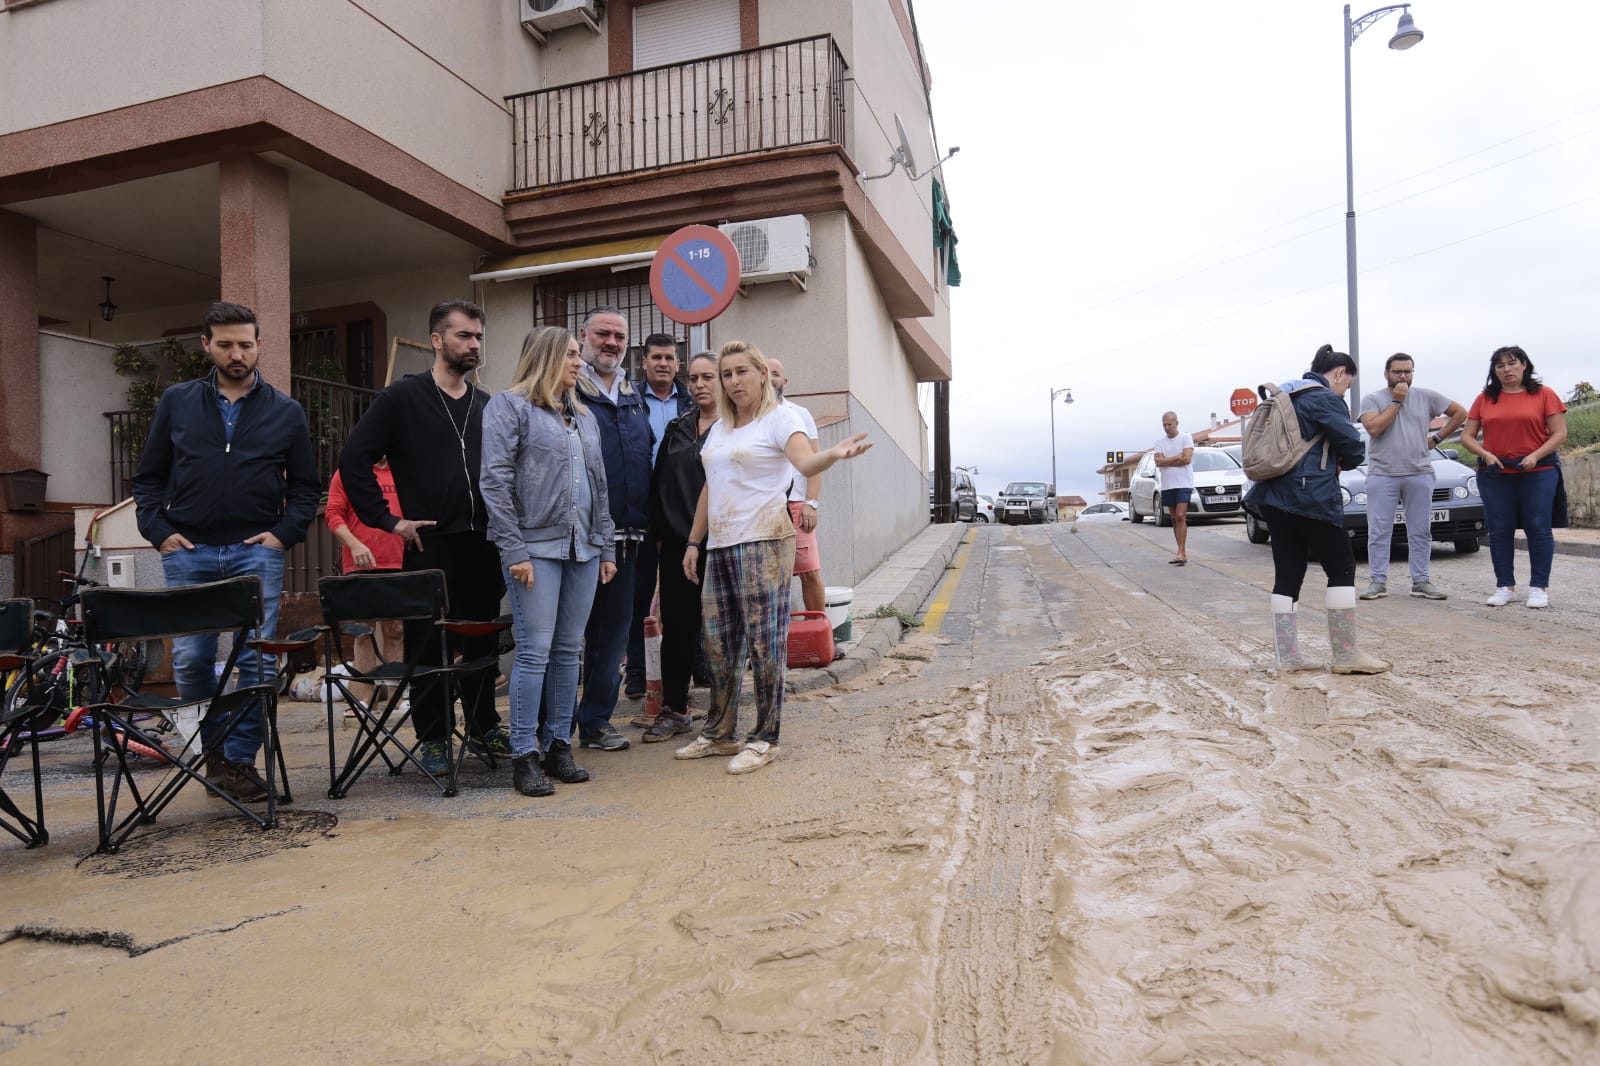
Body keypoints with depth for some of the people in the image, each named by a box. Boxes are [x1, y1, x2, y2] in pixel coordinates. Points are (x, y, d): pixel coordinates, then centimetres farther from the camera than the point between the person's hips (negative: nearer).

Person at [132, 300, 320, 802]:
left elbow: (306, 486, 10)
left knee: (257, 661, -3)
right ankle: (215, 748, 23)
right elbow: (148, 477, 13)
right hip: (188, 552, 1)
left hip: (256, 552, -1)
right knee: (190, 659, 3)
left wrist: (284, 533, -3)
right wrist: (159, 530, 0)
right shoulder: (176, 402, 10)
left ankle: (242, 758, 11)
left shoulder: (286, 412, 8)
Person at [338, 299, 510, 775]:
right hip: (430, 544, -4)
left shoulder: (487, 405, 13)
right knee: (429, 645, 4)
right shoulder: (403, 397, -2)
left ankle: (483, 727, 27)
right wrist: (388, 520, -9)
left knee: (483, 642, 13)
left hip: (483, 544, 5)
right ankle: (431, 739, 17)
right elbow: (353, 459, -6)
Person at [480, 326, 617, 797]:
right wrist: (514, 551, -14)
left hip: (583, 549, 6)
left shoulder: (583, 417, 19)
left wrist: (607, 548, 14)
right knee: (535, 651, -6)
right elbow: (495, 481, -8)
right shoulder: (508, 407, -1)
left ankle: (559, 745, 18)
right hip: (537, 547, -6)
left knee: (569, 651, 9)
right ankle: (523, 755, 4)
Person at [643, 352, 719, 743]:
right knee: (676, 626, 9)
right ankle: (674, 709, 20)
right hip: (677, 544, 5)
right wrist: (660, 533, 7)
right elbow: (659, 482, 14)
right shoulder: (677, 428, 14)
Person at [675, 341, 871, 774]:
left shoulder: (778, 418, -3)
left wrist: (833, 454, -44)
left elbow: (806, 463, -22)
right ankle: (719, 733, 23)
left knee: (764, 641, -3)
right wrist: (694, 543, 17)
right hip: (719, 546, 7)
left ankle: (764, 739, 8)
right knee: (718, 642, 10)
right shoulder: (719, 429, 19)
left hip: (763, 543, -7)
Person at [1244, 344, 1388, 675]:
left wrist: (1329, 462, 15)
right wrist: (1343, 462, 7)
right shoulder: (1324, 398, -8)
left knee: (1287, 575, 7)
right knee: (1341, 569, 1)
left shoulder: (1285, 397, 19)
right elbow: (1352, 444, -15)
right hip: (1310, 497, -8)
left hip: (1275, 496, 8)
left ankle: (1288, 656, 8)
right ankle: (1346, 655, 3)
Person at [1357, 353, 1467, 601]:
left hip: (1419, 475, 2)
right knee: (1378, 532, -1)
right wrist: (1397, 401, -9)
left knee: (1420, 532, 6)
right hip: (1381, 475, -2)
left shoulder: (1427, 397, 9)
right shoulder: (1372, 399, 2)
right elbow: (1374, 428, -13)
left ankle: (1422, 581, 13)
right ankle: (1378, 582, 4)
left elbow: (1460, 413, 15)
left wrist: (1437, 438, 6)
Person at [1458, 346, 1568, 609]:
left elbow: (1559, 433, -2)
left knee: (1538, 528, -2)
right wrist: (1485, 455, -10)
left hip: (1538, 473, -2)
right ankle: (1505, 586, 12)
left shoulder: (1544, 394, 2)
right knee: (1499, 531, 4)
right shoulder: (1484, 399, 7)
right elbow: (1467, 436, 8)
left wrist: (1535, 456, -17)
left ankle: (1539, 587, 5)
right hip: (1495, 475, 2)